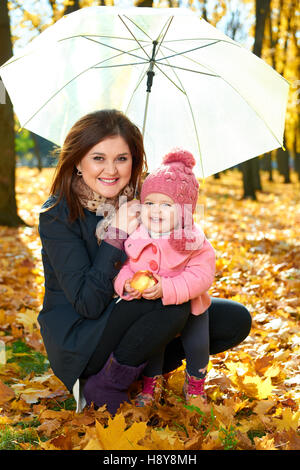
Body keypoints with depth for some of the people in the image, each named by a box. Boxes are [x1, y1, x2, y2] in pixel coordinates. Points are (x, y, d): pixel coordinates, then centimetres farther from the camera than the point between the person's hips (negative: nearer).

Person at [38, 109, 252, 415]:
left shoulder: (138, 201, -1)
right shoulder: (58, 215, -17)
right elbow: (88, 303, -25)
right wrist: (118, 234, -27)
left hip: (127, 317, 6)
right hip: (76, 340, -6)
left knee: (236, 320, -2)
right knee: (172, 302, -30)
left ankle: (139, 370, 2)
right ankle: (104, 387, -12)